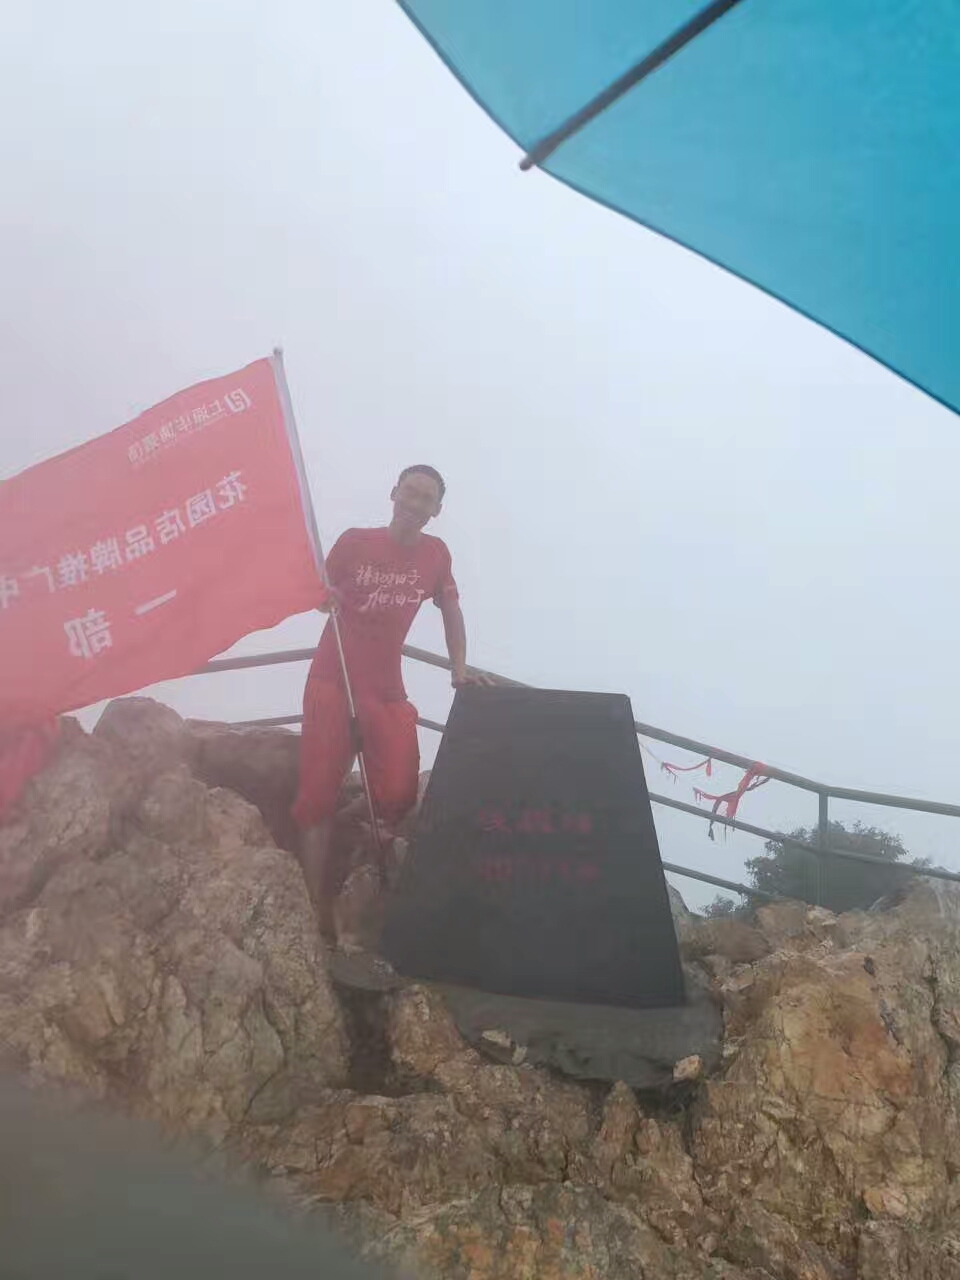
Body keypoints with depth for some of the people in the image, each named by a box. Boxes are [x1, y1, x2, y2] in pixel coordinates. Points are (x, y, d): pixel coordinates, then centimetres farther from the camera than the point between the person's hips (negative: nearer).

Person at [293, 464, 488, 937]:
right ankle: (316, 907, 5)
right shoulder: (355, 541, -4)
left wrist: (459, 669, 6)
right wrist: (320, 597, -20)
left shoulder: (436, 553, 2)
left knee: (399, 796, -7)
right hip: (331, 684, -2)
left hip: (388, 692, 2)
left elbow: (451, 610, 14)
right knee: (318, 794, -2)